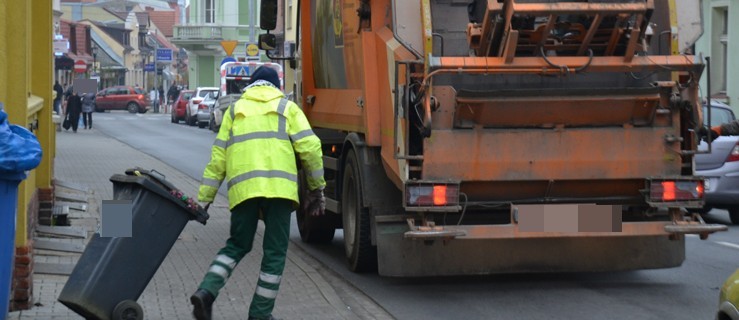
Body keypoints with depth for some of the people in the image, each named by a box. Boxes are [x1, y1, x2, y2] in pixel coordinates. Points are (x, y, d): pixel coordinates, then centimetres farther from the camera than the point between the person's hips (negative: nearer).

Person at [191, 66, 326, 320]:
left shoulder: (235, 111, 20)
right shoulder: (287, 108, 15)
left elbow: (218, 157, 14)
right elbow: (309, 148, 4)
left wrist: (204, 198, 16)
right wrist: (317, 188, 13)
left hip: (242, 188, 2)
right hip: (279, 188, -2)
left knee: (237, 245, 17)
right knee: (274, 253, 6)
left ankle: (207, 291, -3)